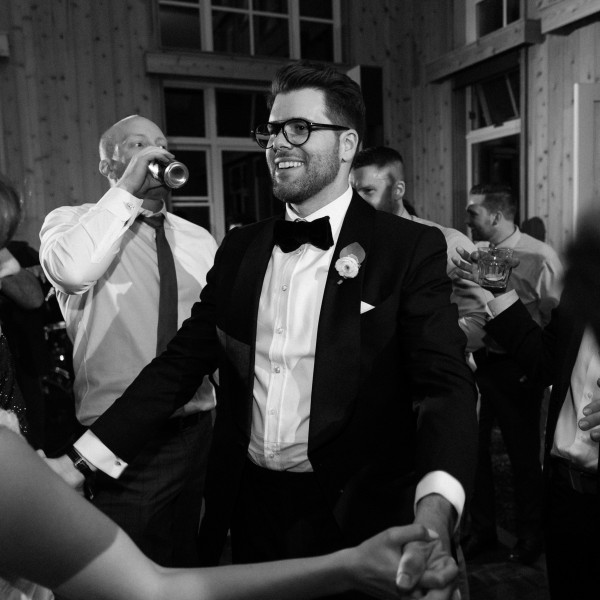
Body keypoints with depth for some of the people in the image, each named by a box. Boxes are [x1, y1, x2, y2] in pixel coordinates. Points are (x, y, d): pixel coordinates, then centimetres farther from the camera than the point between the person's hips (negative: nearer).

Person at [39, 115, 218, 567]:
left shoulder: (200, 240, 9)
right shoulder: (69, 221, -3)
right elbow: (71, 270, -27)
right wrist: (128, 190, -19)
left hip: (196, 431, 4)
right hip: (116, 442, -4)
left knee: (190, 563, 19)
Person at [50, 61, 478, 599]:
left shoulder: (412, 249, -10)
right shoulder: (240, 248, 3)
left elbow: (446, 382, -19)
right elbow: (182, 362, 2)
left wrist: (435, 509, -36)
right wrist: (80, 461, -6)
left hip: (354, 518, -3)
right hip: (251, 506, 4)